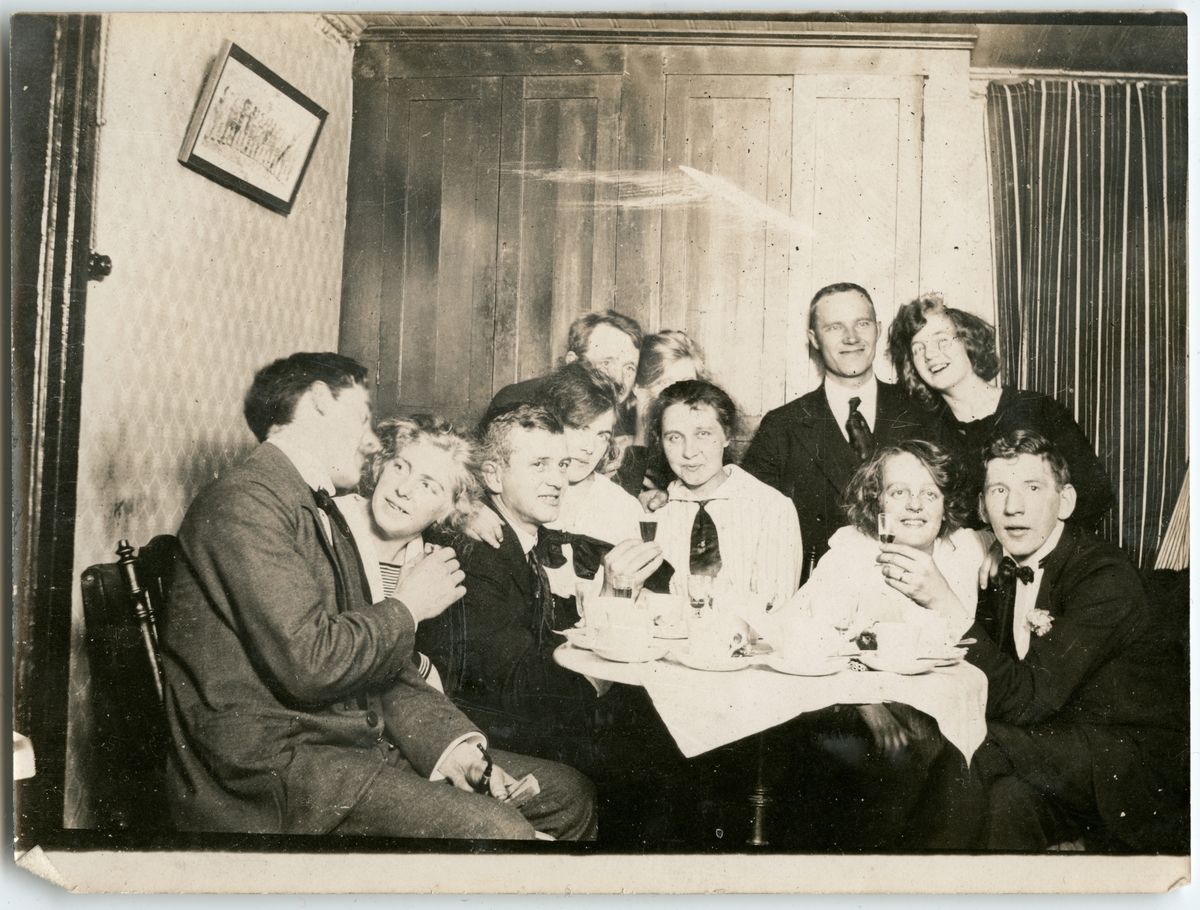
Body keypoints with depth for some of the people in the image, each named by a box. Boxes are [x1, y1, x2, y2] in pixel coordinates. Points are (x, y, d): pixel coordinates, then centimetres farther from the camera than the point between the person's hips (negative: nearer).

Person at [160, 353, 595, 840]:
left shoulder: (326, 514, 18)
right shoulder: (245, 503, -13)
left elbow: (374, 662, 12)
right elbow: (306, 664, -24)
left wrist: (452, 741, -3)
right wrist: (408, 607, -7)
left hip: (355, 742, 9)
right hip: (272, 766, -9)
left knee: (569, 794, 3)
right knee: (495, 830, -27)